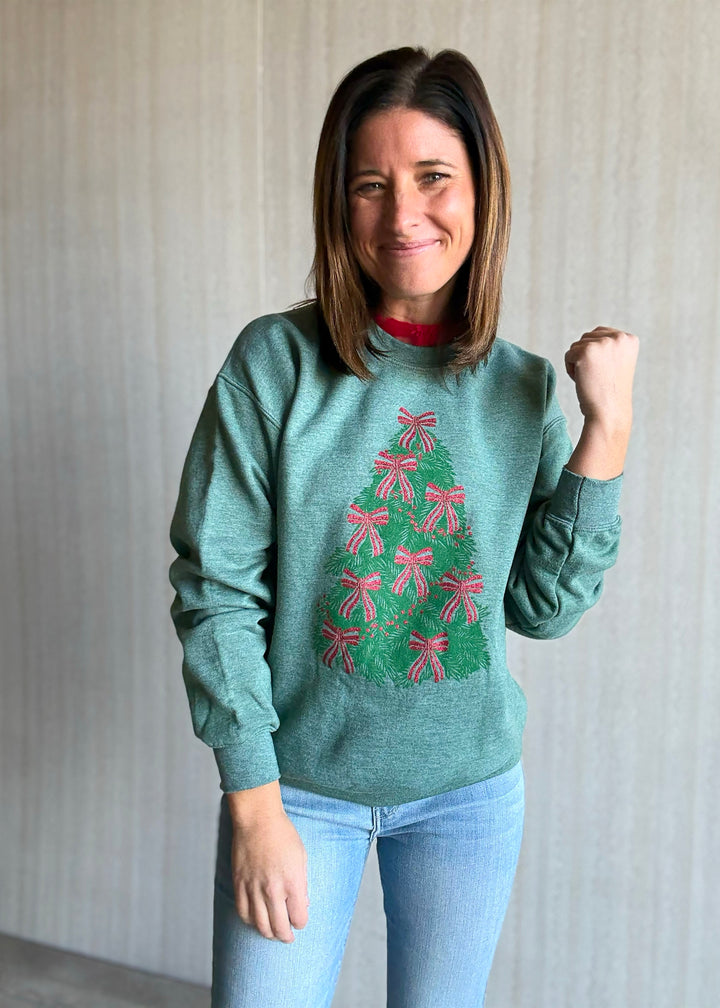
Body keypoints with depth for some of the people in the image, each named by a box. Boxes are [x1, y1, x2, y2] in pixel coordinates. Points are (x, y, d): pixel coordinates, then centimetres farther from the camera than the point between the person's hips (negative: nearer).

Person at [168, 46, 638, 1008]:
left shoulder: (525, 386, -3)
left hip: (470, 790, 3)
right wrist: (256, 803, -11)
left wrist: (607, 428, -12)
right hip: (300, 781, -2)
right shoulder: (276, 361, -12)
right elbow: (216, 590, -12)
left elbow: (543, 606, -5)